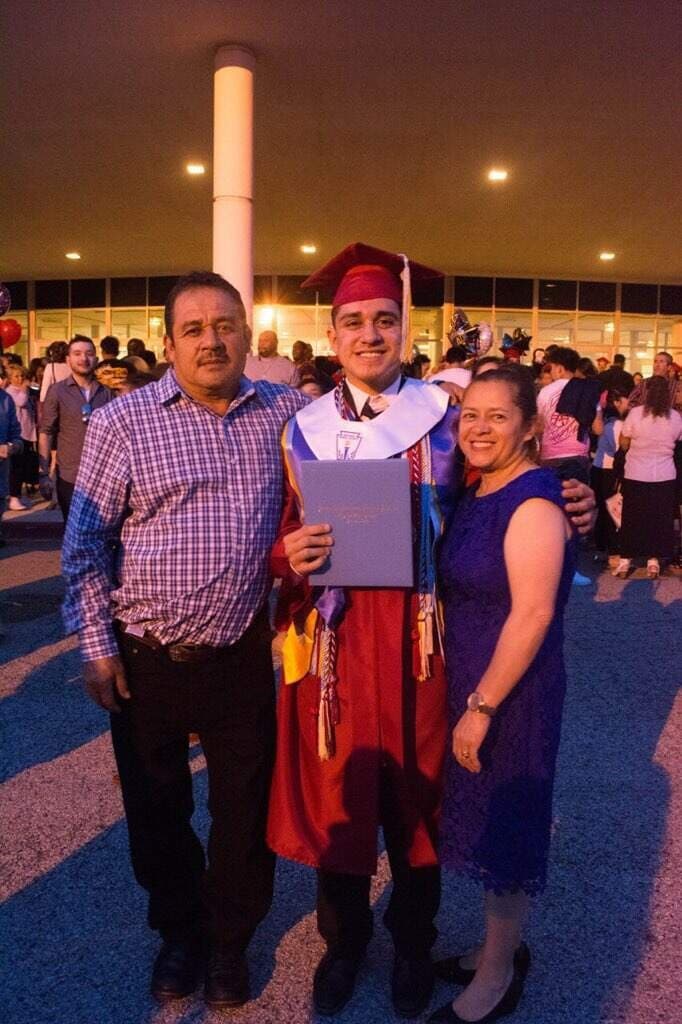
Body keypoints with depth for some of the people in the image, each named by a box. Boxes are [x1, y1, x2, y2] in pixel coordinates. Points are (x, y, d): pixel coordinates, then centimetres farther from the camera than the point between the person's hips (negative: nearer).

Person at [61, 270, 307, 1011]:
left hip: (243, 654, 2)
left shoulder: (283, 411, 0)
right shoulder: (122, 422, -7)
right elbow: (85, 546, -5)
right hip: (145, 659, -1)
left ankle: (231, 941, 40)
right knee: (156, 810, 17)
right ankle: (178, 933, 44)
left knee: (245, 808, 15)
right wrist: (97, 648, -7)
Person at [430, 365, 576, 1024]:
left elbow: (533, 613, -24)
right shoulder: (479, 493, 7)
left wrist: (482, 705, -20)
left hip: (510, 690, -8)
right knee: (486, 821, 21)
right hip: (466, 682, 8)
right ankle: (503, 946, 42)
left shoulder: (533, 503, -20)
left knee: (502, 828, 8)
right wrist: (468, 697, 10)